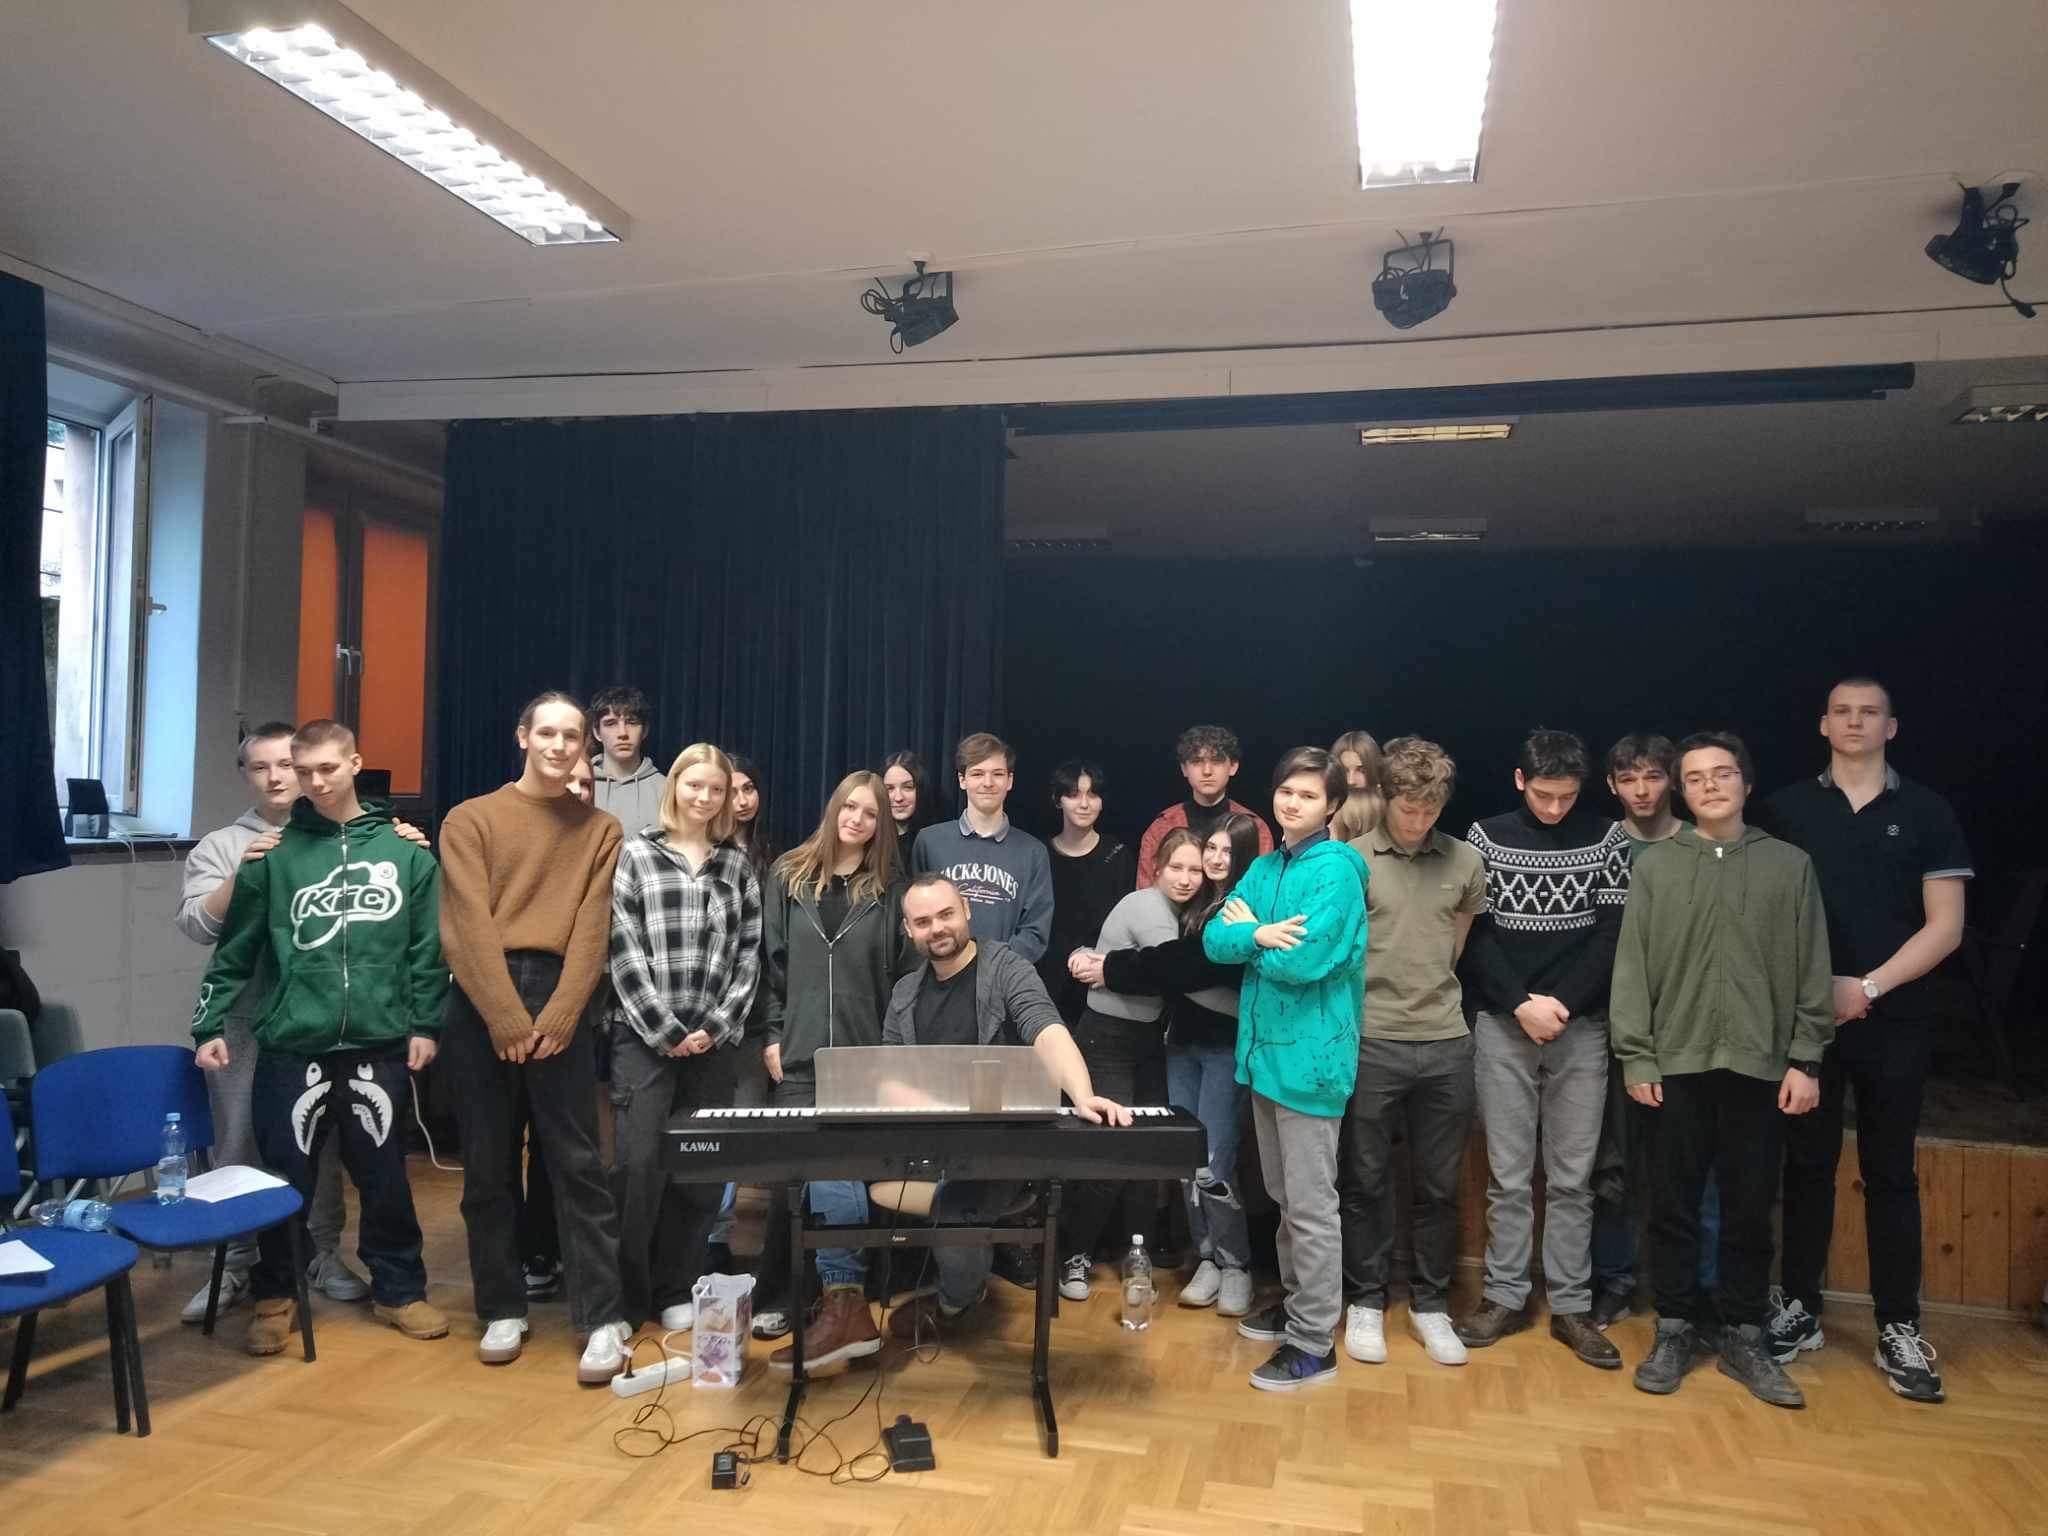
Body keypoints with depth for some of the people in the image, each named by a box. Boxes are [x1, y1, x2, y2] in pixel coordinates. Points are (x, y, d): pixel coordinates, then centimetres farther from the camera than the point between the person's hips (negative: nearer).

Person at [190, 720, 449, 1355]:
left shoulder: (405, 852, 2)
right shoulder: (274, 855, 2)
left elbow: (427, 949, 3)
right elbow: (234, 951, 6)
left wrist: (425, 1024, 0)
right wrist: (209, 1025, 1)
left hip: (379, 1047, 0)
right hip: (290, 1047, 0)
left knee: (385, 1177, 11)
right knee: (286, 1179, 9)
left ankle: (399, 1290, 26)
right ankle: (275, 1296, 29)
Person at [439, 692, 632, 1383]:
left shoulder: (600, 830, 8)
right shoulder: (471, 819, 5)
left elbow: (592, 929, 0)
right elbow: (470, 925, -5)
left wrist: (558, 1016, -12)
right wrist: (507, 1018, -13)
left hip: (559, 999, 0)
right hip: (482, 1002, 0)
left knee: (577, 1164, -1)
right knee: (488, 1166, 8)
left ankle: (603, 1320, 3)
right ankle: (503, 1310, 21)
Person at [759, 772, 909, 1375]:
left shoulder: (890, 889, 6)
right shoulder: (788, 878, 9)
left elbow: (902, 974, 4)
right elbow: (770, 960, 7)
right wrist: (772, 1034, 0)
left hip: (865, 1056, -1)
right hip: (799, 1054, 2)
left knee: (834, 1165, -9)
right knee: (826, 1166, 2)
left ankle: (843, 1300, -5)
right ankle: (842, 1300, 10)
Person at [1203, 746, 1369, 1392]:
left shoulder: (1336, 869, -14)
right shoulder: (1263, 867, 10)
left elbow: (1305, 961, -23)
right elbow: (1215, 940, 1)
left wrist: (1249, 933, -7)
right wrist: (1259, 935, -18)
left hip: (1309, 1054, -8)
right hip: (1265, 1047, 8)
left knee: (1312, 1205, 1)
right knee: (1284, 1196, 20)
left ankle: (1314, 1343, 11)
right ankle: (1296, 1302, 35)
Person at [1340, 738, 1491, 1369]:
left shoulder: (1465, 862, 4)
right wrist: (1381, 993, 4)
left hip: (1446, 1044, 3)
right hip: (1370, 1042, -3)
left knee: (1439, 1185, 11)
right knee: (1366, 1182, 9)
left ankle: (1430, 1304, 27)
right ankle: (1366, 1301, 24)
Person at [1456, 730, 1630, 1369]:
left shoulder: (1606, 838, 2)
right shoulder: (1487, 836, 1)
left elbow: (1613, 932, -2)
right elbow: (1474, 933, -2)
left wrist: (1563, 1003, -12)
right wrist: (1521, 1004, -12)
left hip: (1581, 1026, 0)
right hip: (1502, 1025, 0)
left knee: (1572, 1175, 6)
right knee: (1508, 1173, 6)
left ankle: (1571, 1305, 16)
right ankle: (1505, 1296, 17)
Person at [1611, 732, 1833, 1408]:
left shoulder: (1789, 864, 5)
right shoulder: (1655, 864, 3)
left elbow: (1812, 972, 4)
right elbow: (1632, 968, 1)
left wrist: (1805, 1060, -1)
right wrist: (1636, 1058, -4)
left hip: (1760, 1066, 0)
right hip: (1676, 1065, 0)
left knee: (1750, 1212, 9)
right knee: (1673, 1209, 7)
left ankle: (1742, 1337, 23)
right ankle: (1676, 1331, 20)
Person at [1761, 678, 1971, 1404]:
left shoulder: (1928, 813, 3)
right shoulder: (1785, 809, 3)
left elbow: (1945, 926, -2)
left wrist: (1869, 987, -12)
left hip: (1894, 1022, 0)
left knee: (1890, 1172, 6)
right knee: (1807, 1165, 8)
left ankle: (1899, 1329, 16)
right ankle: (1799, 1309, 19)